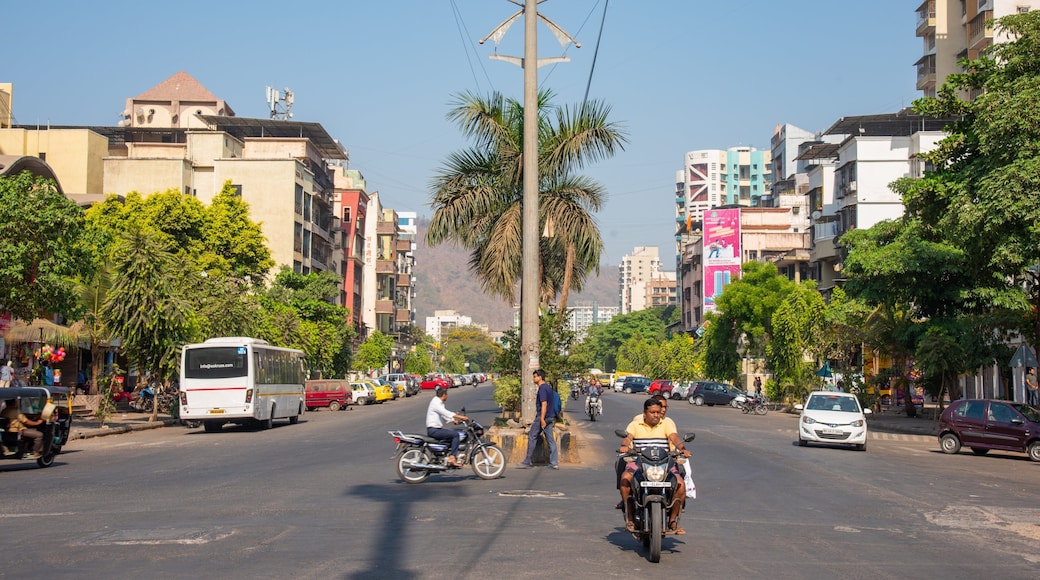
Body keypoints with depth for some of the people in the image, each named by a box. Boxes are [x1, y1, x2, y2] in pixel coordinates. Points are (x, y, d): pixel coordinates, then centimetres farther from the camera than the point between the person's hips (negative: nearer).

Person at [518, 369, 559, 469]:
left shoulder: (542, 388, -14)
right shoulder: (548, 387, 15)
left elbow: (544, 404, -22)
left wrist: (542, 419, -24)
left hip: (542, 417, -9)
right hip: (550, 417, 9)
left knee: (532, 437, 1)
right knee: (550, 439, 5)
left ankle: (527, 462, 5)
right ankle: (554, 463, 1)